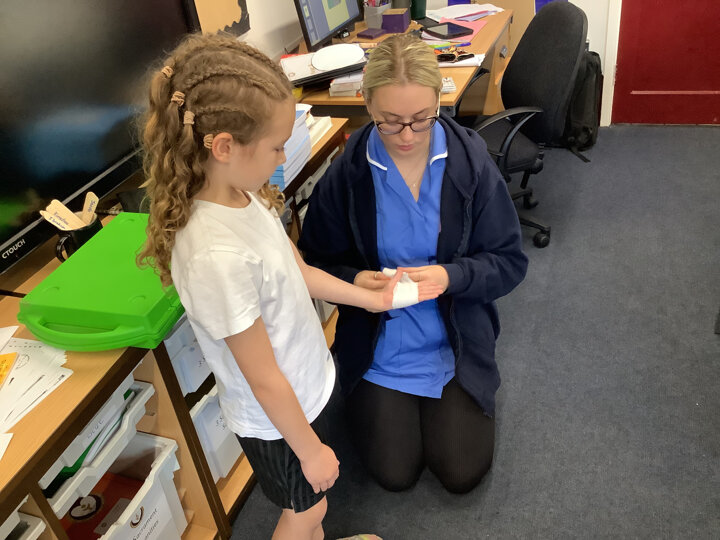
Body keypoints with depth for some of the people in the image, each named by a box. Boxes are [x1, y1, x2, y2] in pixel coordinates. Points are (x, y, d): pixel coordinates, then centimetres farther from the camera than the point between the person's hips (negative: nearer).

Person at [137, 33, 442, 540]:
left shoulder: (243, 194, -13)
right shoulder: (217, 255, -38)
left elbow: (297, 271, 4)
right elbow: (264, 380, -27)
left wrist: (374, 298, 8)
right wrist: (309, 450, -13)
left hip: (308, 381, 7)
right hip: (277, 417, -7)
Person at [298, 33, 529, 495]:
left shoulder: (471, 162, -14)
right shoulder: (347, 174, -15)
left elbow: (510, 262, -9)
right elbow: (317, 262, -4)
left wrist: (451, 275, -28)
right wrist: (354, 280, -26)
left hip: (457, 340, 1)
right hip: (380, 343, 0)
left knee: (463, 473, 2)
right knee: (394, 474, 2)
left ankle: (450, 402, 32)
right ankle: (369, 399, 32)